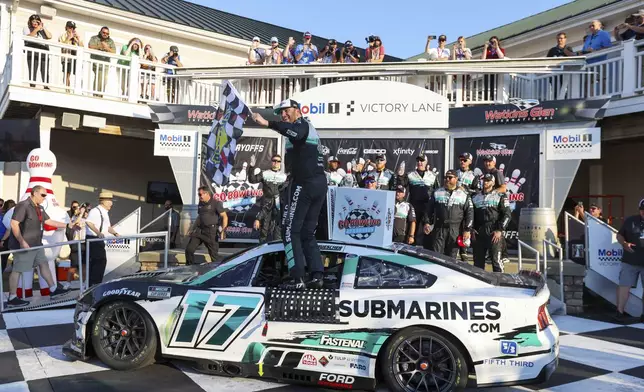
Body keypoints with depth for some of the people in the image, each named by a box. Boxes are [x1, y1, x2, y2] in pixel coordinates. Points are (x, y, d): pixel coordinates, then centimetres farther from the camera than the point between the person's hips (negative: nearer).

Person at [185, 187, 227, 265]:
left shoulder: (216, 203, -6)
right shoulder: (200, 203, 16)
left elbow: (225, 216, -9)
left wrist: (223, 230, -19)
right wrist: (192, 229, 24)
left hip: (211, 232, -6)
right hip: (199, 231, 6)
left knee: (213, 254, -1)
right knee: (189, 249, 1)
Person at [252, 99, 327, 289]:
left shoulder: (302, 124, -3)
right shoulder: (310, 129, 26)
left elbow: (295, 132, -31)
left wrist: (267, 123, -37)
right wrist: (292, 176, 23)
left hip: (305, 184, -9)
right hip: (320, 184, 9)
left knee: (290, 230, -5)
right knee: (307, 233, 13)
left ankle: (298, 278, -9)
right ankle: (316, 275, 5)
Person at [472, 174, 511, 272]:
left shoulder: (500, 196, 3)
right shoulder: (476, 197, 17)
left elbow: (507, 214, -3)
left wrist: (499, 230, -11)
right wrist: (472, 229, 7)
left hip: (494, 234, -4)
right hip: (479, 234, 5)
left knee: (496, 260, -9)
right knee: (478, 261, 8)